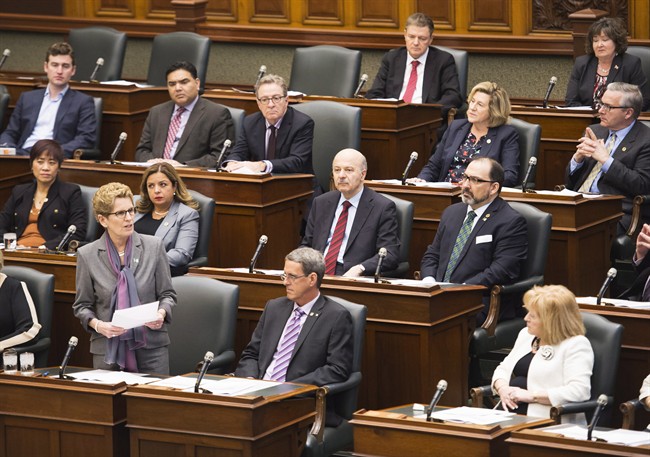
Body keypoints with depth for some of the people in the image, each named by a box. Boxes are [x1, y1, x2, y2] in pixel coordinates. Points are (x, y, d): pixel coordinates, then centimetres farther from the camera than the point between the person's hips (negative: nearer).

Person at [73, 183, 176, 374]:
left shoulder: (154, 246, 2)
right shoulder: (87, 255, 0)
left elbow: (167, 294, 8)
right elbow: (82, 306, 6)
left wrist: (161, 314, -13)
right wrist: (97, 325, -13)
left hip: (151, 346, 1)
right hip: (108, 349, 0)